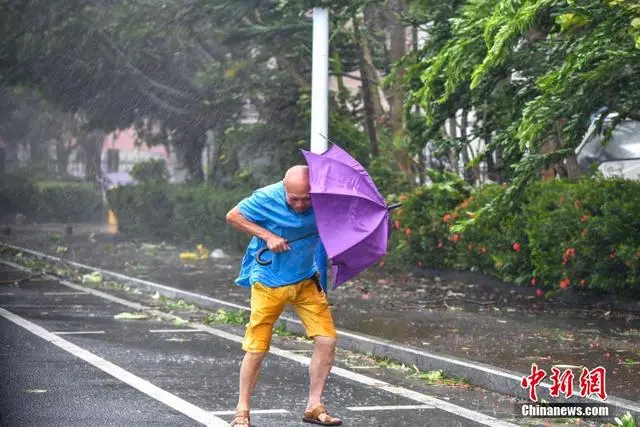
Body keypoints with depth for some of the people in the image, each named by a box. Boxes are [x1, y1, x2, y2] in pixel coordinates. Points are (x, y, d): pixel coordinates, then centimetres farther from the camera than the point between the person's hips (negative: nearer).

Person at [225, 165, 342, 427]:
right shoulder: (267, 199, -19)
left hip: (306, 280, 3)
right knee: (256, 349, -2)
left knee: (327, 340, -5)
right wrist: (267, 235, -19)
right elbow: (233, 216, -7)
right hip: (269, 281, -3)